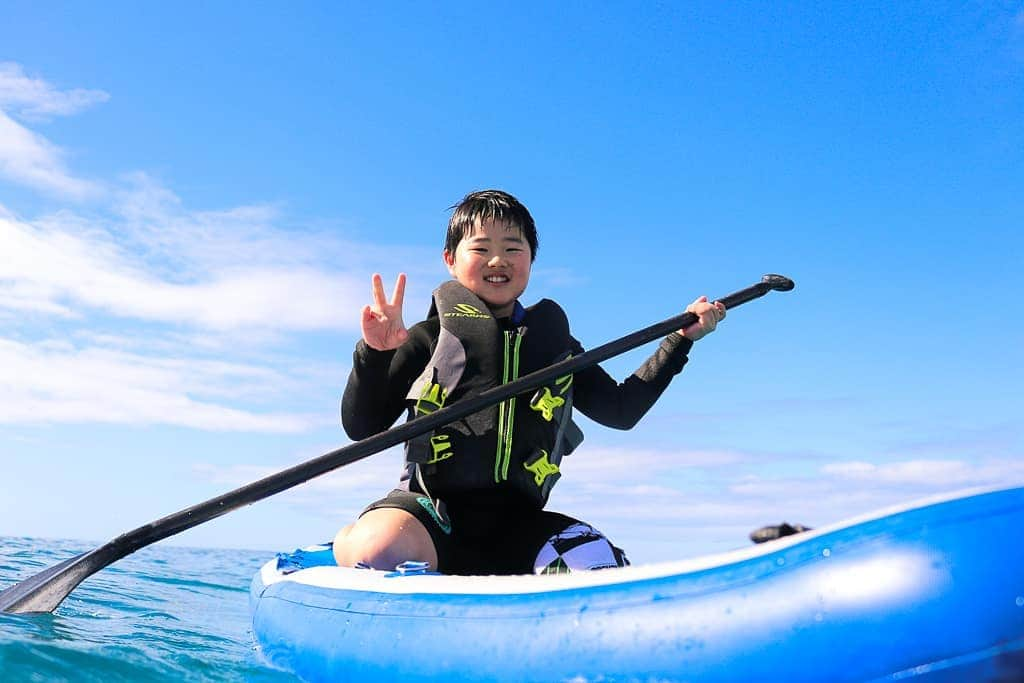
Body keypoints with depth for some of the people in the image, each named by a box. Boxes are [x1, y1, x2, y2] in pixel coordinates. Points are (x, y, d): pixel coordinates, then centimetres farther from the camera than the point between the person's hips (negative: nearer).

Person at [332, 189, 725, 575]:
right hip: (430, 505, -4)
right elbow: (361, 428, 0)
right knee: (377, 551, -36)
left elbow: (620, 410, 23)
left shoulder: (553, 343, 17)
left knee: (607, 567, -21)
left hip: (517, 521, 4)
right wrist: (374, 354, -18)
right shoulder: (428, 339, 4)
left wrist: (682, 339, 21)